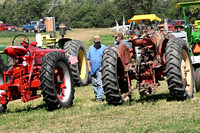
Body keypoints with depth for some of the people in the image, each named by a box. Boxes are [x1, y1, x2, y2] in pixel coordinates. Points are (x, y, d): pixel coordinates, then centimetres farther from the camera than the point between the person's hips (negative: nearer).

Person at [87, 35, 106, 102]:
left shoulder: (103, 48, 0)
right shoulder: (91, 48, 13)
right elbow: (88, 59, 15)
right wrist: (89, 67, 5)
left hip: (100, 69, -5)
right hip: (92, 70, 5)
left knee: (99, 83, -11)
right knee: (94, 84, 11)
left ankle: (99, 97, -12)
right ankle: (96, 95, 23)